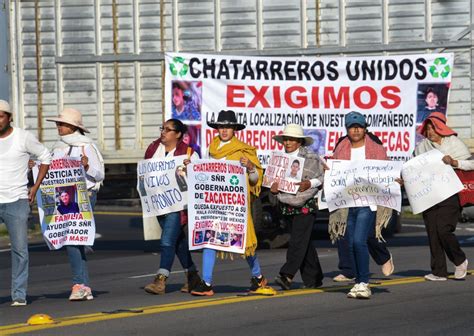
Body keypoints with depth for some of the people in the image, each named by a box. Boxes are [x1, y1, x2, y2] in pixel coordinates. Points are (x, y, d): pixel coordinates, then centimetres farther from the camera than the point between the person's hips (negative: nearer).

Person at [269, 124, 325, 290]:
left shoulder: (311, 158, -3)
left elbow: (324, 177, -3)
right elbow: (276, 181, 16)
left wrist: (310, 183, -19)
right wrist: (273, 190, -6)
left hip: (306, 206, -6)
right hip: (288, 206, 6)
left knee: (298, 240, -15)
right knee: (305, 243, 11)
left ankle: (287, 275, -25)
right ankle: (313, 278, 19)